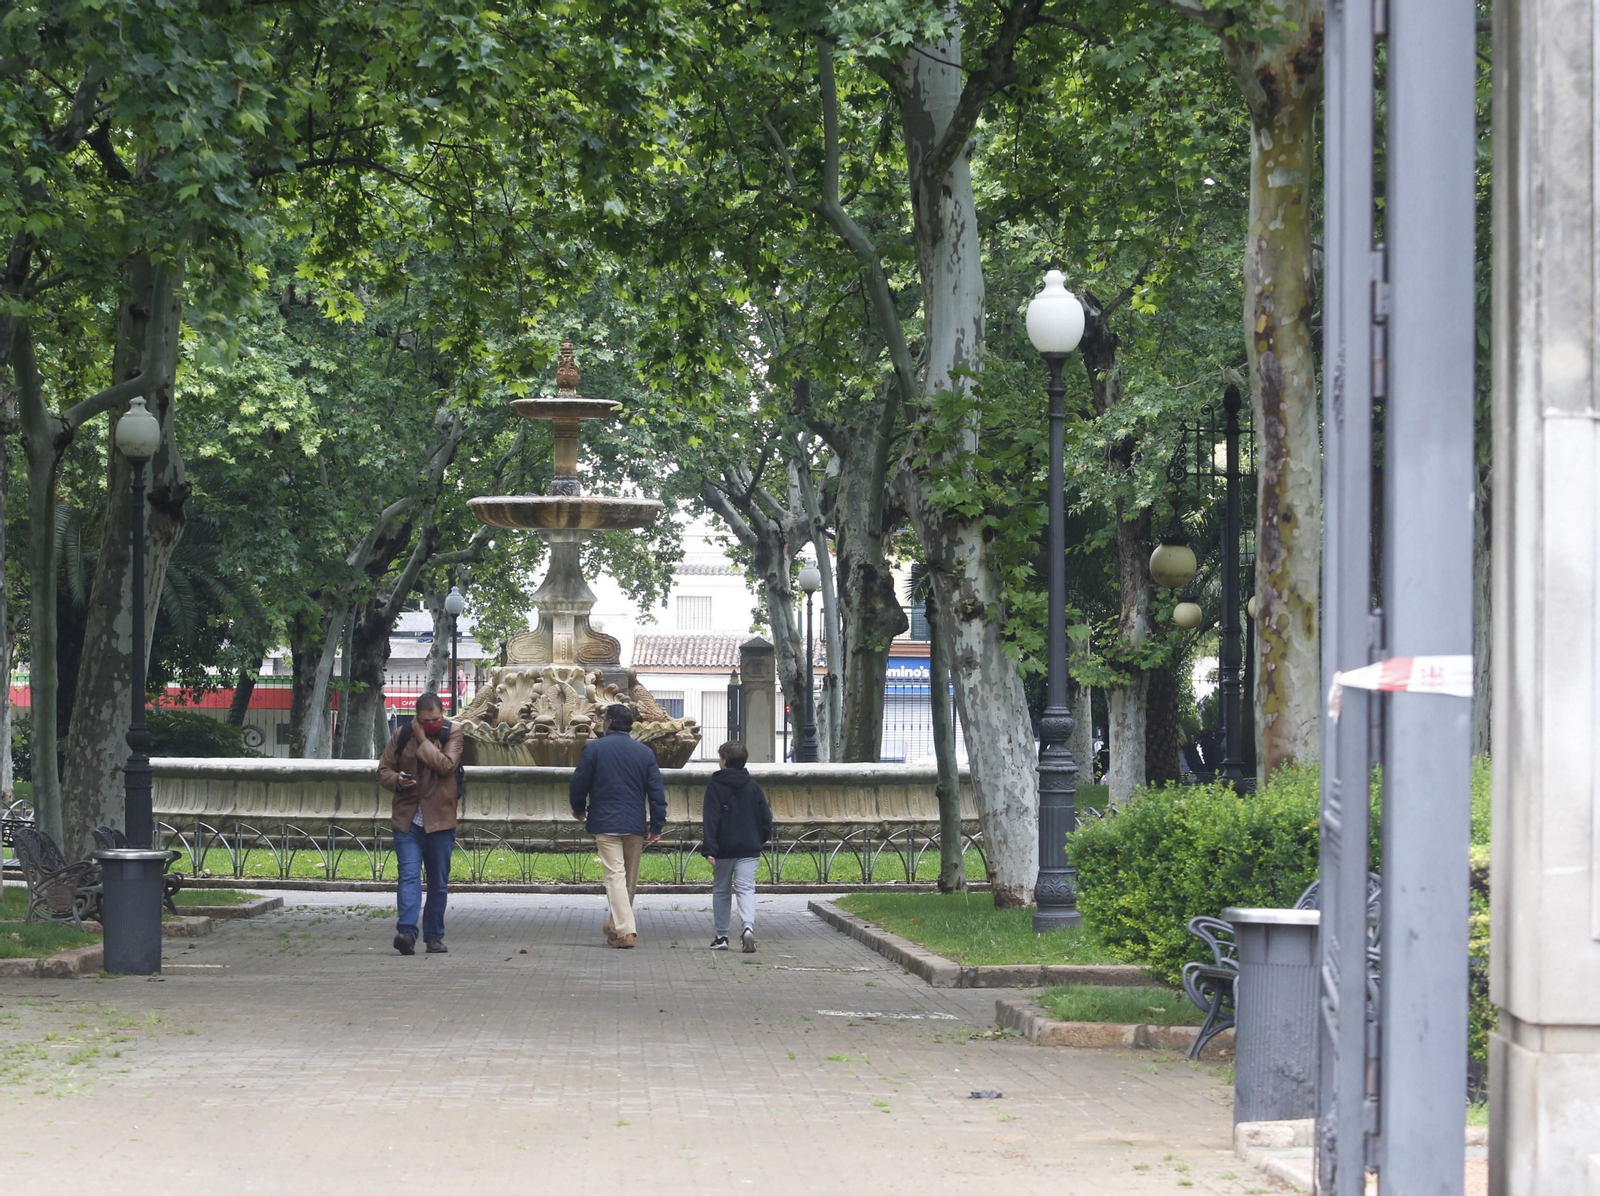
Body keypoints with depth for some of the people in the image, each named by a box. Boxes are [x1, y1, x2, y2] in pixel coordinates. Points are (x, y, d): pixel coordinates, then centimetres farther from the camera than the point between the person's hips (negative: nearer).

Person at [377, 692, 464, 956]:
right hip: (408, 819, 0)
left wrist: (423, 740, -13)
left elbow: (446, 765, -17)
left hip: (440, 820, 0)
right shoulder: (402, 735, 6)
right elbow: (383, 770, 11)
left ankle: (434, 935, 16)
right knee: (409, 875, -13)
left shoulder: (452, 734, 0)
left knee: (439, 881, 7)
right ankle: (406, 931, -23)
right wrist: (397, 780, -11)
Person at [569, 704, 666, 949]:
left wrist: (579, 809, 20)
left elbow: (578, 784, 0)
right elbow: (657, 793, 4)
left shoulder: (594, 748, -3)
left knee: (615, 875, -8)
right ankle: (616, 925, 27)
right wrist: (656, 827, 9)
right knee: (630, 879, 15)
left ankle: (624, 930, -19)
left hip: (605, 824, -3)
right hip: (636, 825, 3)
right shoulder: (645, 753, 7)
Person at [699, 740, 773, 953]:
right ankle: (748, 926, -30)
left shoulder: (715, 787, -5)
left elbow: (710, 820, -11)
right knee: (746, 889, -4)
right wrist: (760, 840, 21)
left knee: (721, 891, 13)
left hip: (724, 848, -2)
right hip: (749, 849, 2)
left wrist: (709, 849, -14)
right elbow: (766, 818, 7)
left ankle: (721, 936, 15)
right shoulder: (753, 787, 5)